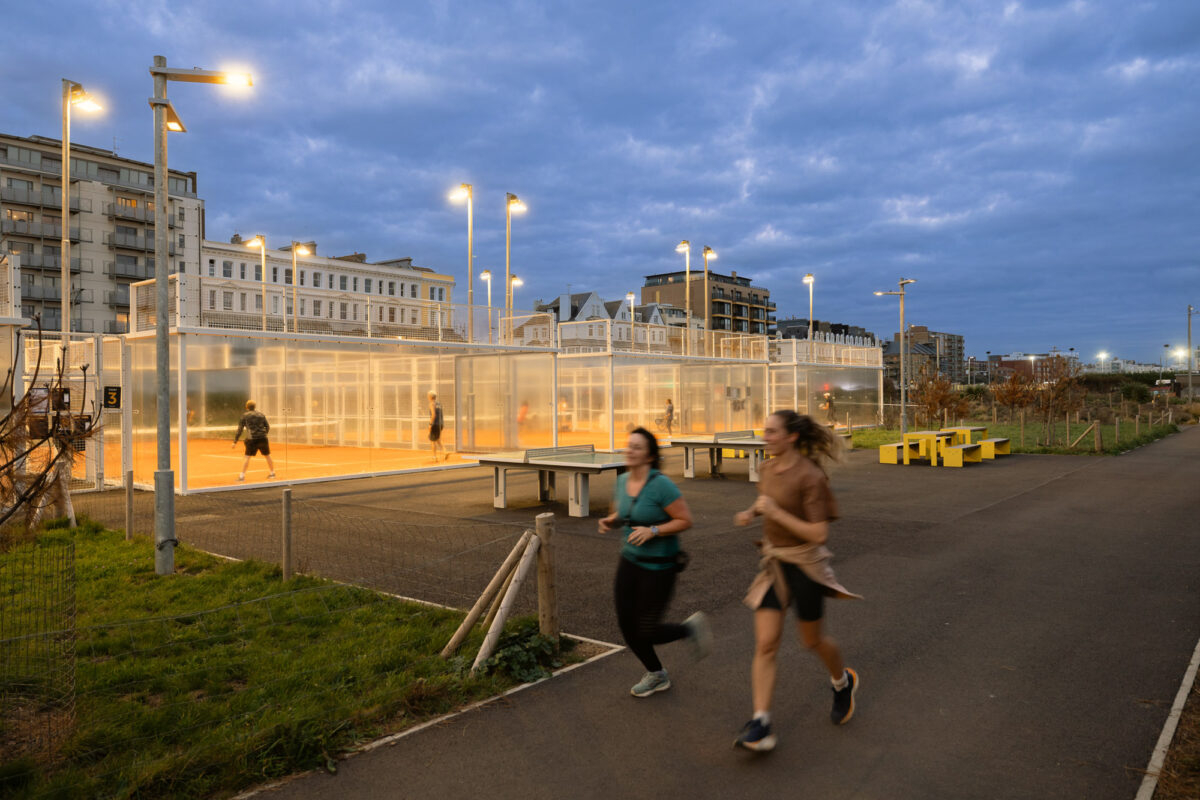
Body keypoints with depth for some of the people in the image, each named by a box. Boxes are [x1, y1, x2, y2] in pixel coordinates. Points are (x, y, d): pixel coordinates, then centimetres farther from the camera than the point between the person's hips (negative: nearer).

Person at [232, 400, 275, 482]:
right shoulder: (261, 414, 10)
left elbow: (240, 429, 0)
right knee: (267, 455, 15)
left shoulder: (245, 416, 1)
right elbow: (267, 427, 13)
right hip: (262, 438, 3)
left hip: (252, 439, -3)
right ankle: (272, 473, 25)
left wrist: (235, 441, 3)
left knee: (247, 457, -1)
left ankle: (242, 476, -7)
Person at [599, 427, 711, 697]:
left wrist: (652, 531, -27)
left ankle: (692, 627, 27)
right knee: (626, 625, 8)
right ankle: (657, 676, 33)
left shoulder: (661, 485, -21)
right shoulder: (622, 481, 0)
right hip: (630, 560, 7)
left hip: (659, 566, -7)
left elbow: (686, 520, -17)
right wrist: (609, 522, -5)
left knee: (645, 632, -2)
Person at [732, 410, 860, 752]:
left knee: (813, 639, 15)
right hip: (773, 562, 6)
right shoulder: (767, 470, 2)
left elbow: (819, 534, -23)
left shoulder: (810, 476, -20)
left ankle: (843, 683, 47)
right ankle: (760, 727, -2)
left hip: (804, 564, -6)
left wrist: (775, 512, -25)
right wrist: (750, 513, 4)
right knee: (765, 644, -3)